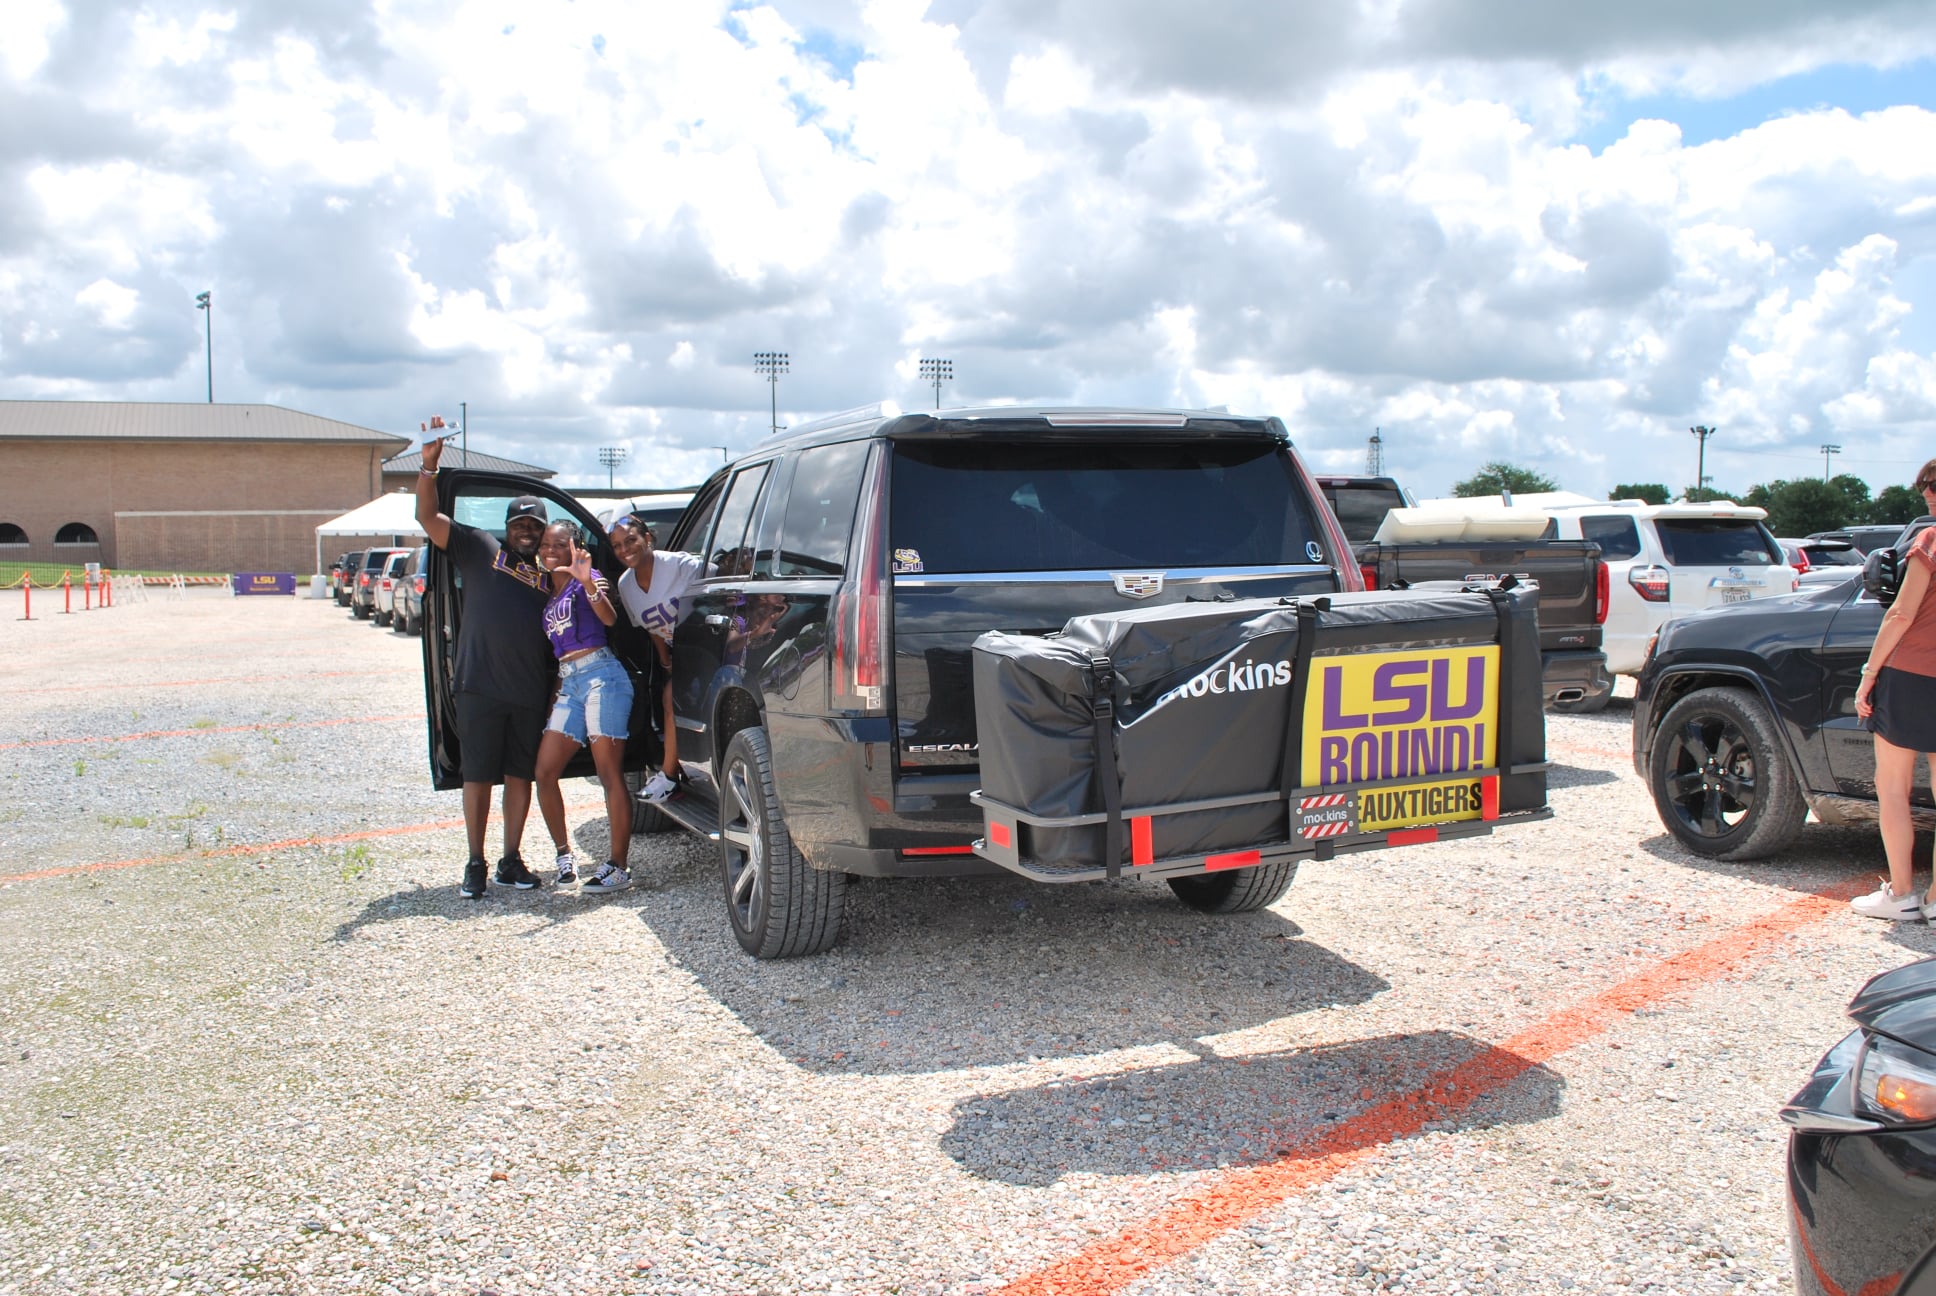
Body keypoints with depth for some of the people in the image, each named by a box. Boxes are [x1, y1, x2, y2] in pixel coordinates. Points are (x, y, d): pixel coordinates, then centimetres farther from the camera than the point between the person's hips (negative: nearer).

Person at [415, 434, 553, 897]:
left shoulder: (549, 573, 16)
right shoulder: (480, 548, 7)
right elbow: (427, 516, 0)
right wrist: (429, 464, -12)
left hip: (529, 693, 3)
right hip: (480, 687, -3)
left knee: (520, 775, 8)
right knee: (477, 776, 3)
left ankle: (511, 859, 18)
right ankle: (475, 864, 12)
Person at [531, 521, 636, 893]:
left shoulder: (586, 581, 0)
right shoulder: (548, 592, 20)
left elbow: (609, 618, -19)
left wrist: (588, 583, -34)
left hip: (600, 675, -7)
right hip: (568, 683, 8)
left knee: (610, 772, -7)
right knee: (545, 772, 1)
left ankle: (618, 867, -6)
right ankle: (564, 854, 15)